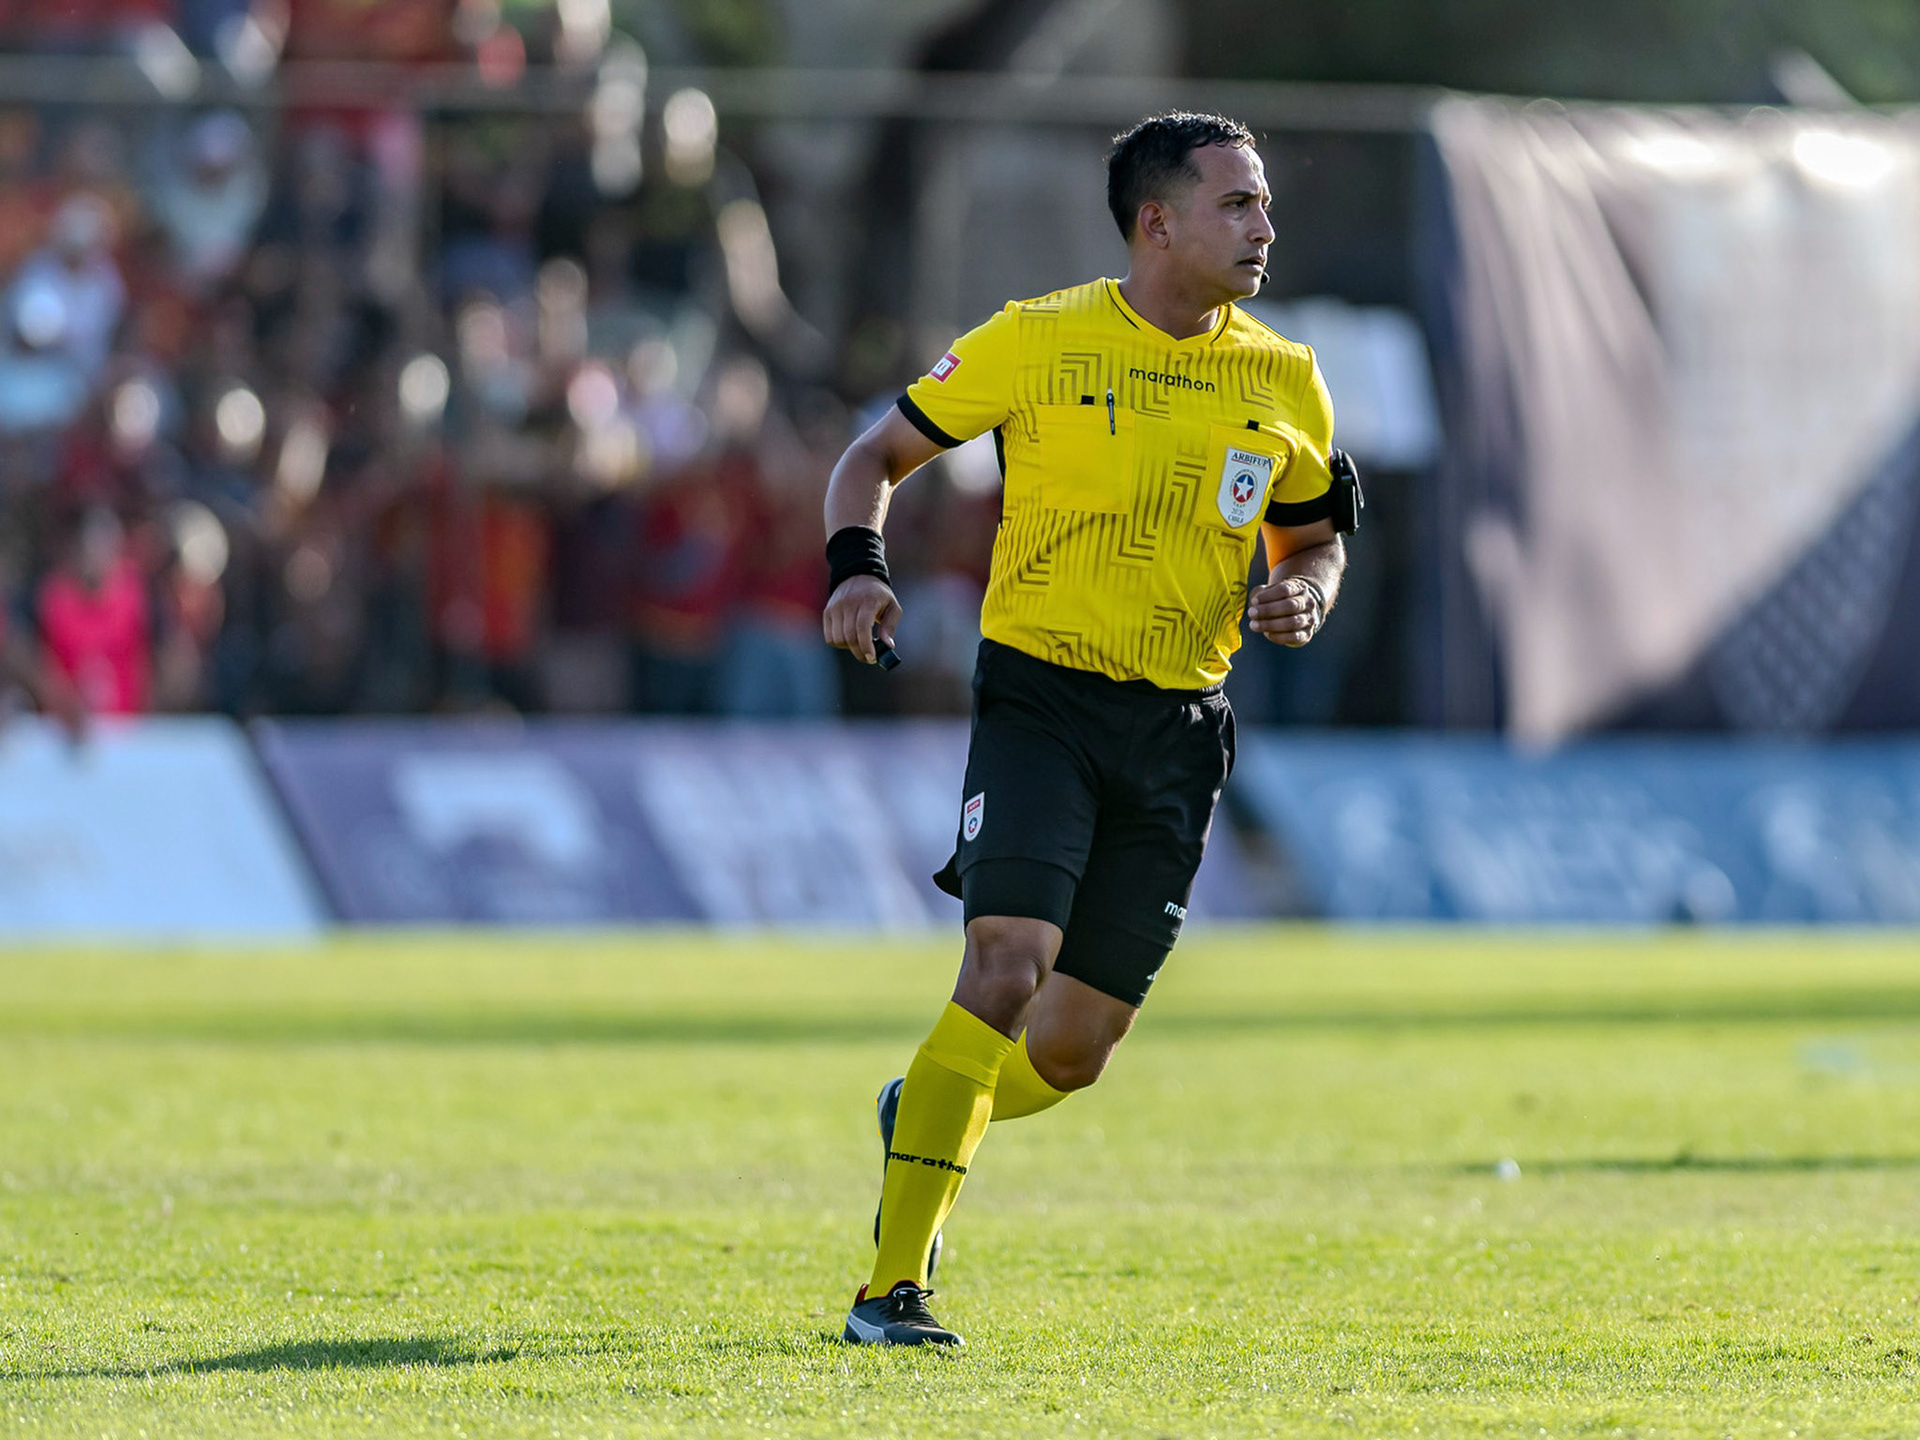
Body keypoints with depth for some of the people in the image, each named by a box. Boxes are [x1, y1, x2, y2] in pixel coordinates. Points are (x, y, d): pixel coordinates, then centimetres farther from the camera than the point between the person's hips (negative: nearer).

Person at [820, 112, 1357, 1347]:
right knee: (1007, 968, -23)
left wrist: (1304, 595, -2)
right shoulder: (1039, 344, -4)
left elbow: (1313, 539, 22)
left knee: (1073, 1051, 5)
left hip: (1177, 729, 4)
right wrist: (860, 568, -14)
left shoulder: (1283, 384, 8)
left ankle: (924, 1114, 40)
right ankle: (892, 1287, -16)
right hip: (1040, 696, -4)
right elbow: (880, 455, 5)